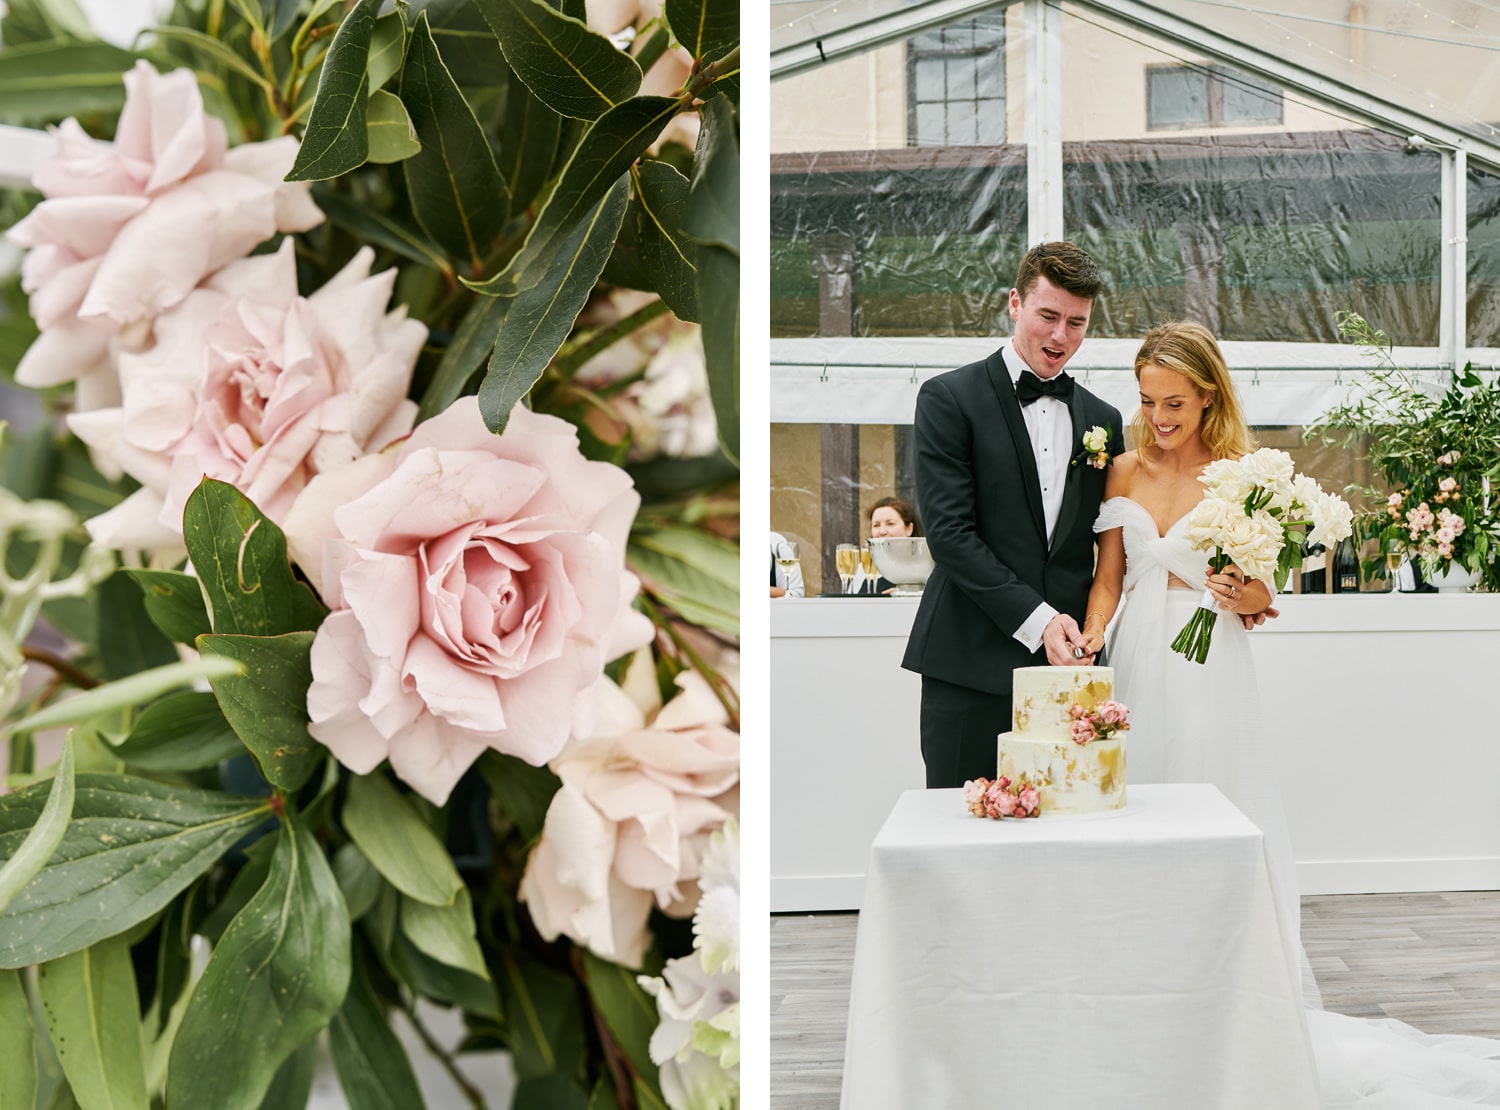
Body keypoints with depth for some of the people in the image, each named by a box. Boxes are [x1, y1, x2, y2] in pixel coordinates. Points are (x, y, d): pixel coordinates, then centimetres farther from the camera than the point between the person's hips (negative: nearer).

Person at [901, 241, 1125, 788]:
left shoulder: (1101, 419, 15)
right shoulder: (949, 398, -1)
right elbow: (949, 533, -9)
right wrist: (1035, 619, -14)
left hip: (1066, 663, 4)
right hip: (972, 667, -4)